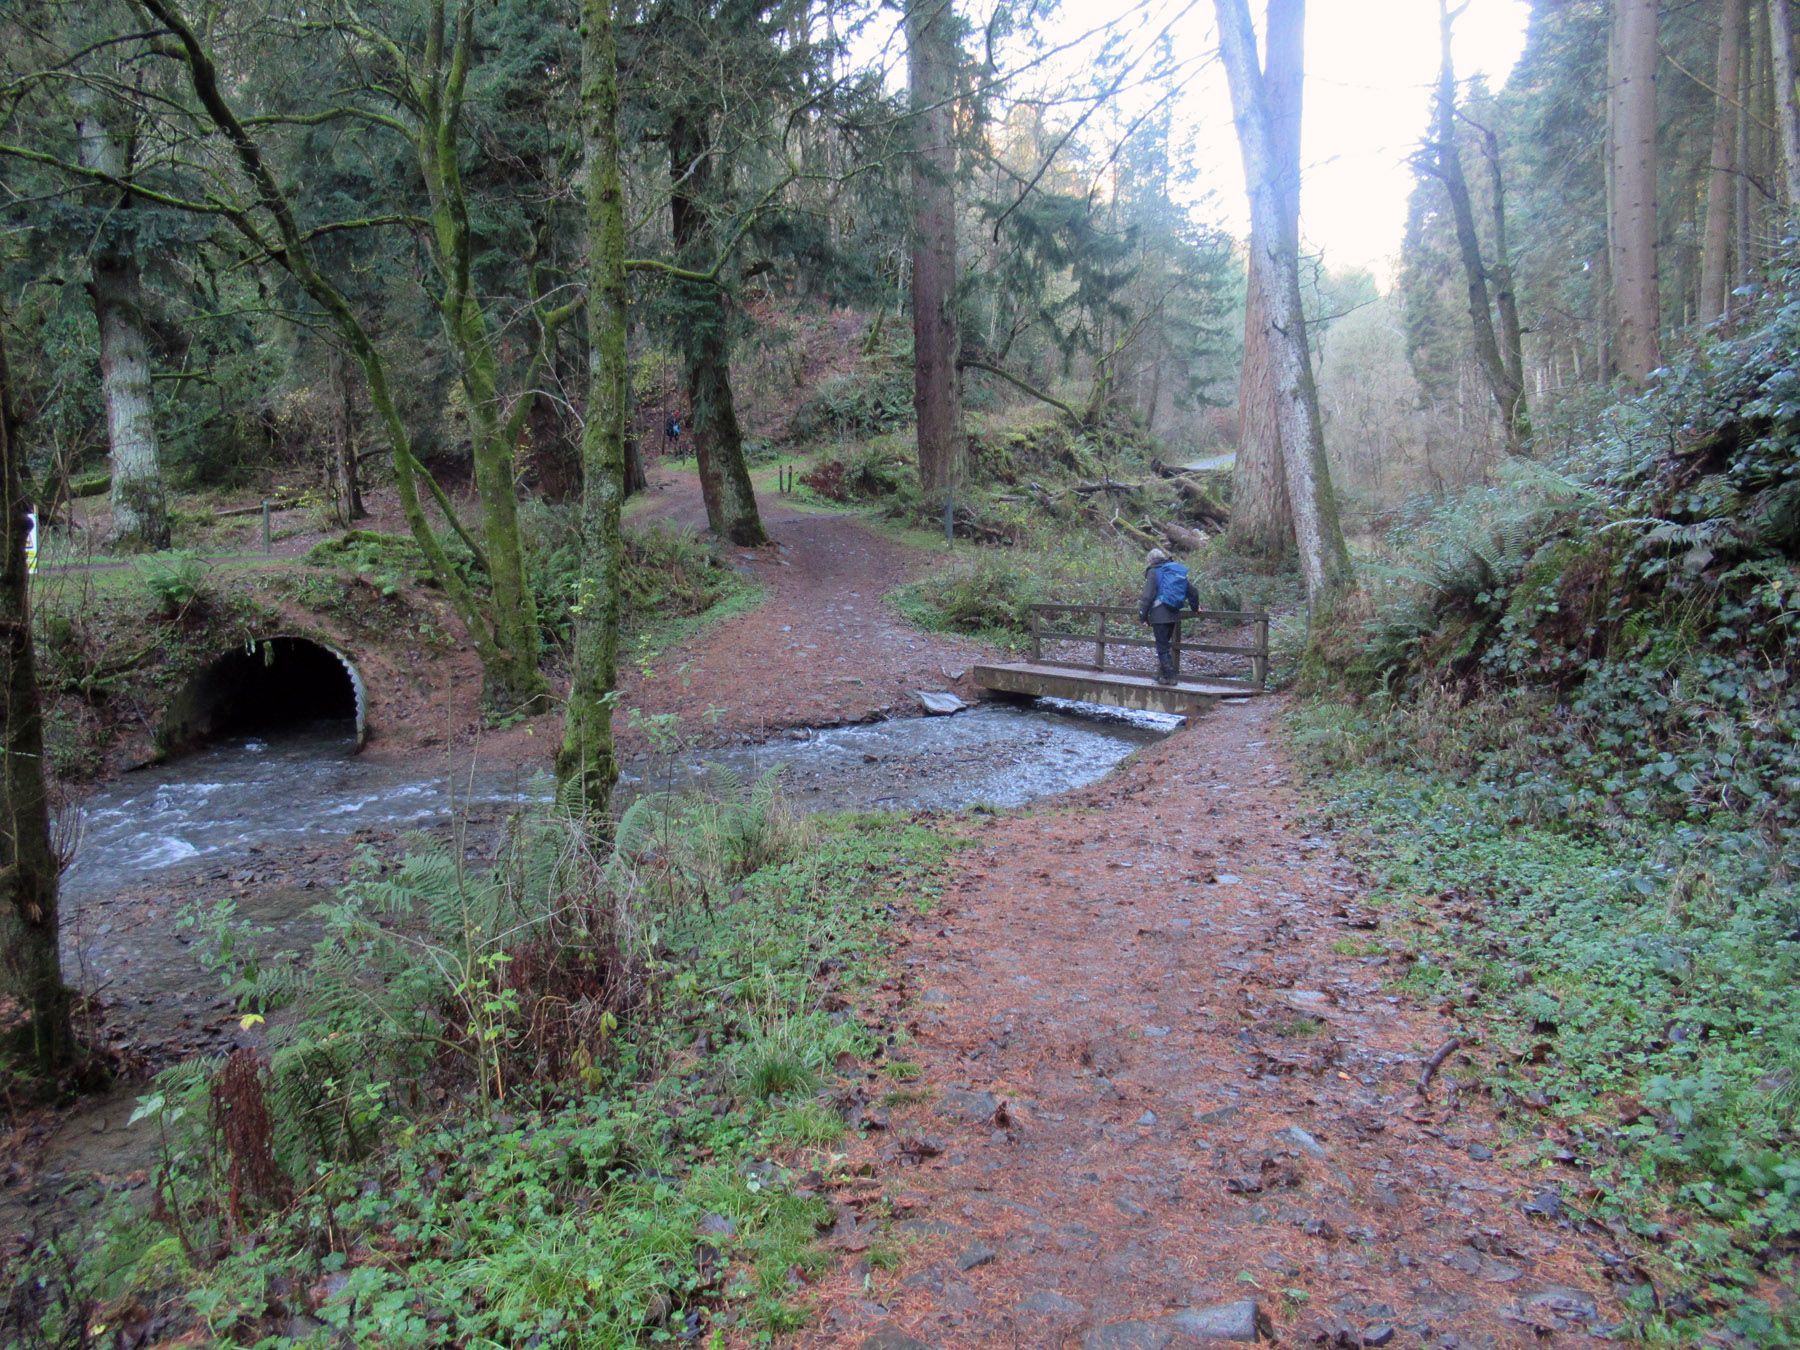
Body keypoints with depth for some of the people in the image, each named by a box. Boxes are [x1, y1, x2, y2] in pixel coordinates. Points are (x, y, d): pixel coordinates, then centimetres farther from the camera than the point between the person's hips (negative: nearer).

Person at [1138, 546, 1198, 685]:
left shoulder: (1154, 572, -6)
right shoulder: (1179, 572, 14)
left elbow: (1147, 596, -13)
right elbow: (1193, 592, 19)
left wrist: (1143, 615, -6)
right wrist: (1195, 608, 35)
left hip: (1160, 615, -7)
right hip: (1174, 615, 7)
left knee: (1162, 647, -1)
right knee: (1166, 644, 18)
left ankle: (1169, 676, -2)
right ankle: (1161, 673, 22)